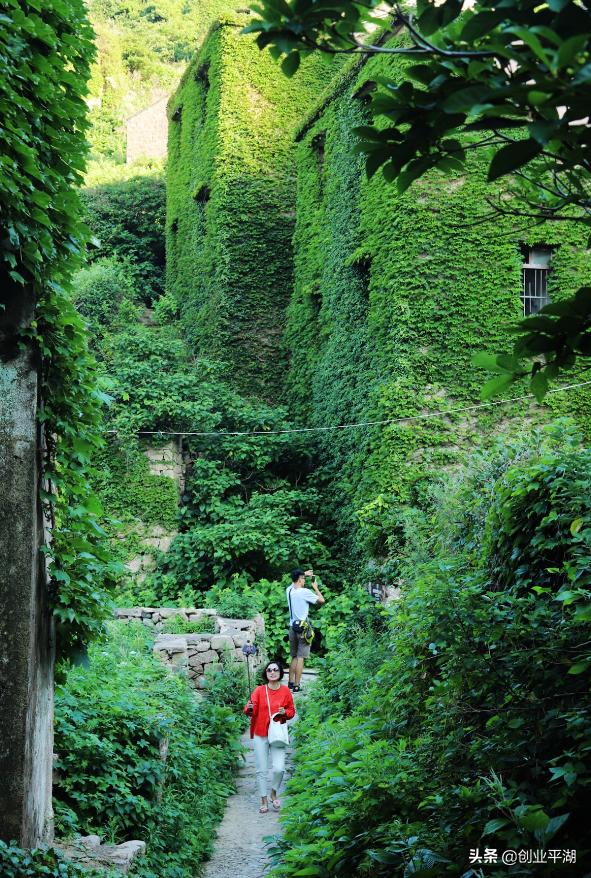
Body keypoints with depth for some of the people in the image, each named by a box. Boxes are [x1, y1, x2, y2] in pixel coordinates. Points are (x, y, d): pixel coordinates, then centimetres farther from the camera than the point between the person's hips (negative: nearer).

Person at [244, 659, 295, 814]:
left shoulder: (285, 691, 1)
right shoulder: (259, 690, -3)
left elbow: (292, 711, 11)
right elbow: (251, 712, -8)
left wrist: (285, 713, -10)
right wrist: (249, 709, -30)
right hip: (260, 735, 0)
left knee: (279, 769, -11)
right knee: (261, 770, 3)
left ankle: (274, 793, 17)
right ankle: (264, 801, 15)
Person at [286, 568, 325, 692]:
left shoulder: (289, 590, 5)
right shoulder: (305, 592, -14)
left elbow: (294, 582, 30)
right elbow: (321, 600, -6)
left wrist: (303, 574, 27)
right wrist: (315, 587, 6)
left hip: (292, 627, 6)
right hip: (303, 628, -6)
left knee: (294, 657, 17)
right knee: (301, 658, -3)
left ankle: (291, 682, 20)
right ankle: (296, 685, -4)